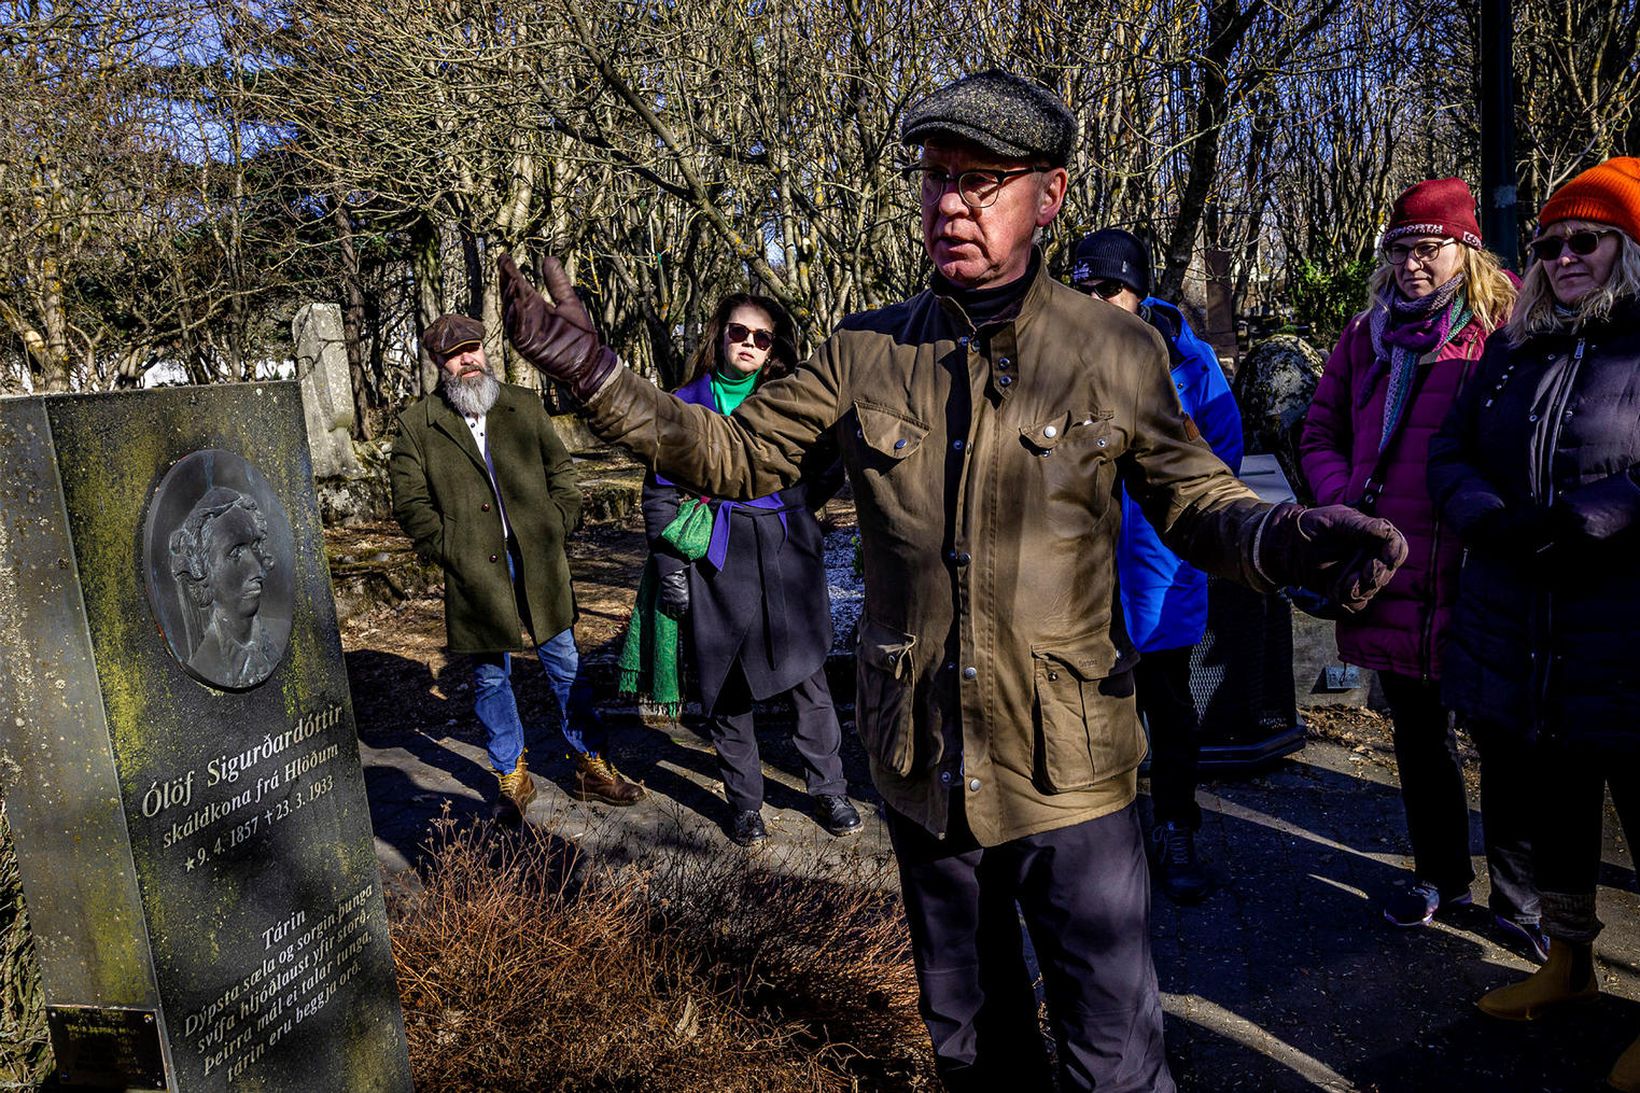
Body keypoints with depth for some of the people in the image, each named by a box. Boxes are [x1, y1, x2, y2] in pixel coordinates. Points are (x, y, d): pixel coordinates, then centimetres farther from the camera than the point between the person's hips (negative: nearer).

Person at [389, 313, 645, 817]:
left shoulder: (525, 405, 7)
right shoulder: (416, 424, 1)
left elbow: (560, 468, 12)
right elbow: (410, 501, 1)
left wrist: (558, 524, 2)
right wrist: (448, 548, -9)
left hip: (539, 563, 2)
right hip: (475, 572, -1)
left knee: (565, 667, 10)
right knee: (490, 676, 9)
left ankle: (591, 766, 23)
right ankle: (511, 774, 26)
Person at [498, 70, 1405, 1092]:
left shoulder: (1118, 351, -6)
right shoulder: (865, 352, -1)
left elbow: (1195, 500, -2)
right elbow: (734, 451, 1)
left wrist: (1291, 536, -24)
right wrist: (596, 372, -11)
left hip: (1070, 768, -2)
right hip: (922, 765, 3)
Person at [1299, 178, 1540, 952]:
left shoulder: (1506, 332, -3)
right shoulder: (1365, 337, 11)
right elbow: (1320, 433, 16)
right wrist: (1342, 498, -1)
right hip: (1391, 577, 5)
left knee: (1504, 746, 5)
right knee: (1418, 740, 18)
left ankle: (1518, 897, 22)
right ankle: (1439, 875, 35)